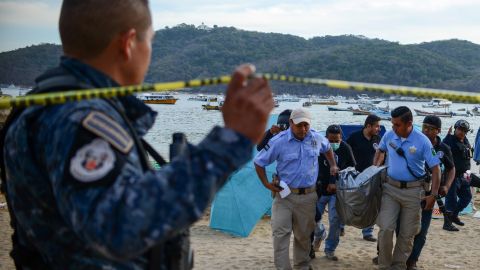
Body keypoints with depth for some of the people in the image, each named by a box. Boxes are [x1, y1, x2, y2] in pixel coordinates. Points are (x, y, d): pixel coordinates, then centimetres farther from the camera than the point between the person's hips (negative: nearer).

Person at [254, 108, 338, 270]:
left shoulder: (317, 138, 0)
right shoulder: (279, 141, -12)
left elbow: (328, 149, 25)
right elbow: (258, 162, -3)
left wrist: (333, 166, 21)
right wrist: (266, 184, -7)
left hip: (308, 196, 3)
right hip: (284, 195, -3)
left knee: (304, 235, 14)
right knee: (280, 233, -11)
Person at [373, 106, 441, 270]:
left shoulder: (422, 141, -14)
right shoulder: (389, 135, -5)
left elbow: (435, 168, -11)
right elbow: (380, 151, 19)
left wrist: (433, 195, -15)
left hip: (413, 191, -2)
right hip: (391, 188, 2)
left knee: (407, 233, 7)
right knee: (386, 228, -8)